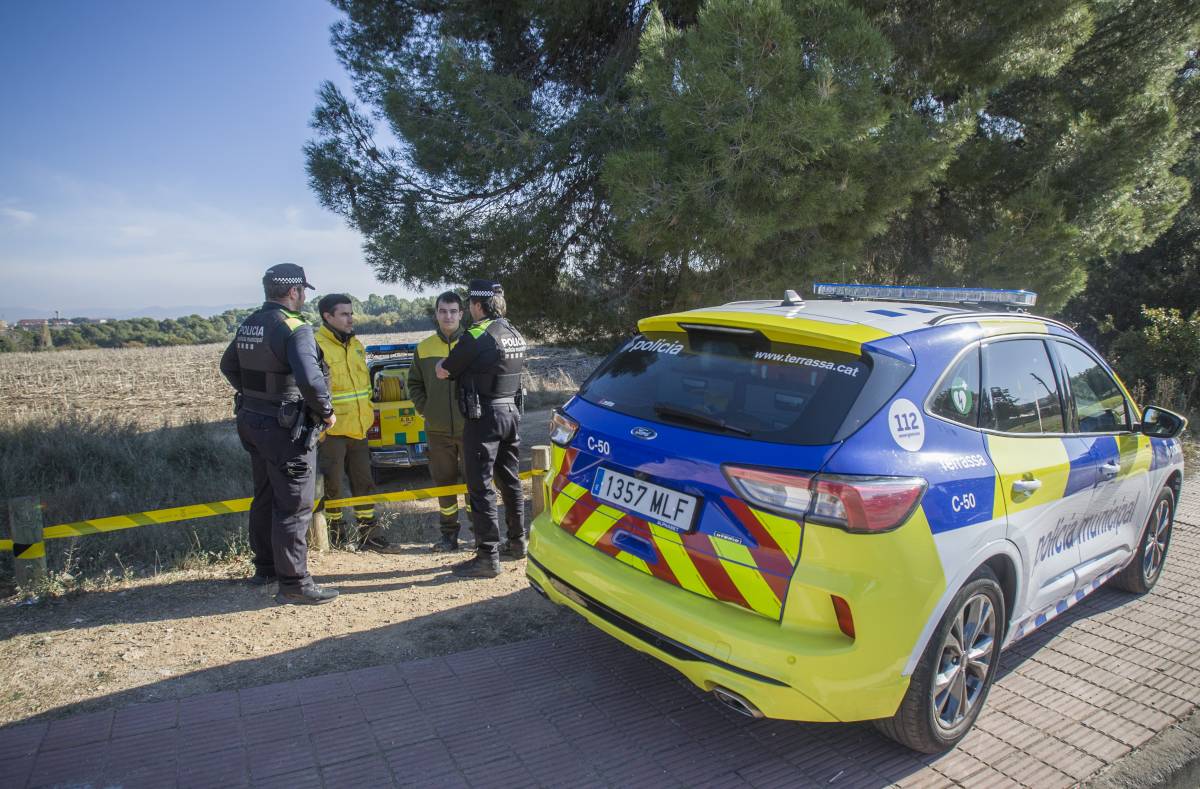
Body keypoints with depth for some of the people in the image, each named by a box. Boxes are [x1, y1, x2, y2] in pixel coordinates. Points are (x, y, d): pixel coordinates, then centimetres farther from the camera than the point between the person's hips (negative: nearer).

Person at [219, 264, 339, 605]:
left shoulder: (249, 325, 8)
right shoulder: (294, 328, -19)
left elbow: (228, 365, 20)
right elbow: (310, 378, -30)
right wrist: (326, 411, -15)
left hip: (252, 422, 9)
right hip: (286, 428, -9)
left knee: (265, 498, 20)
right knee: (294, 506, -2)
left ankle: (265, 568, 33)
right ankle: (293, 583, 4)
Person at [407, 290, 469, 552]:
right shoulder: (424, 347, 7)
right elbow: (414, 383, 17)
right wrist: (424, 408, 5)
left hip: (469, 426, -3)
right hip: (437, 429, 3)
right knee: (444, 482, 11)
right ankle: (449, 533, 23)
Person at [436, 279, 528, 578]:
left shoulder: (477, 337, -16)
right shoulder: (515, 335, 9)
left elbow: (443, 372, -7)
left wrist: (443, 362, 16)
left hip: (484, 418, -8)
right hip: (511, 411, 8)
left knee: (480, 487, -3)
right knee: (510, 480, 18)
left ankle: (488, 557, 0)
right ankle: (517, 542, 29)